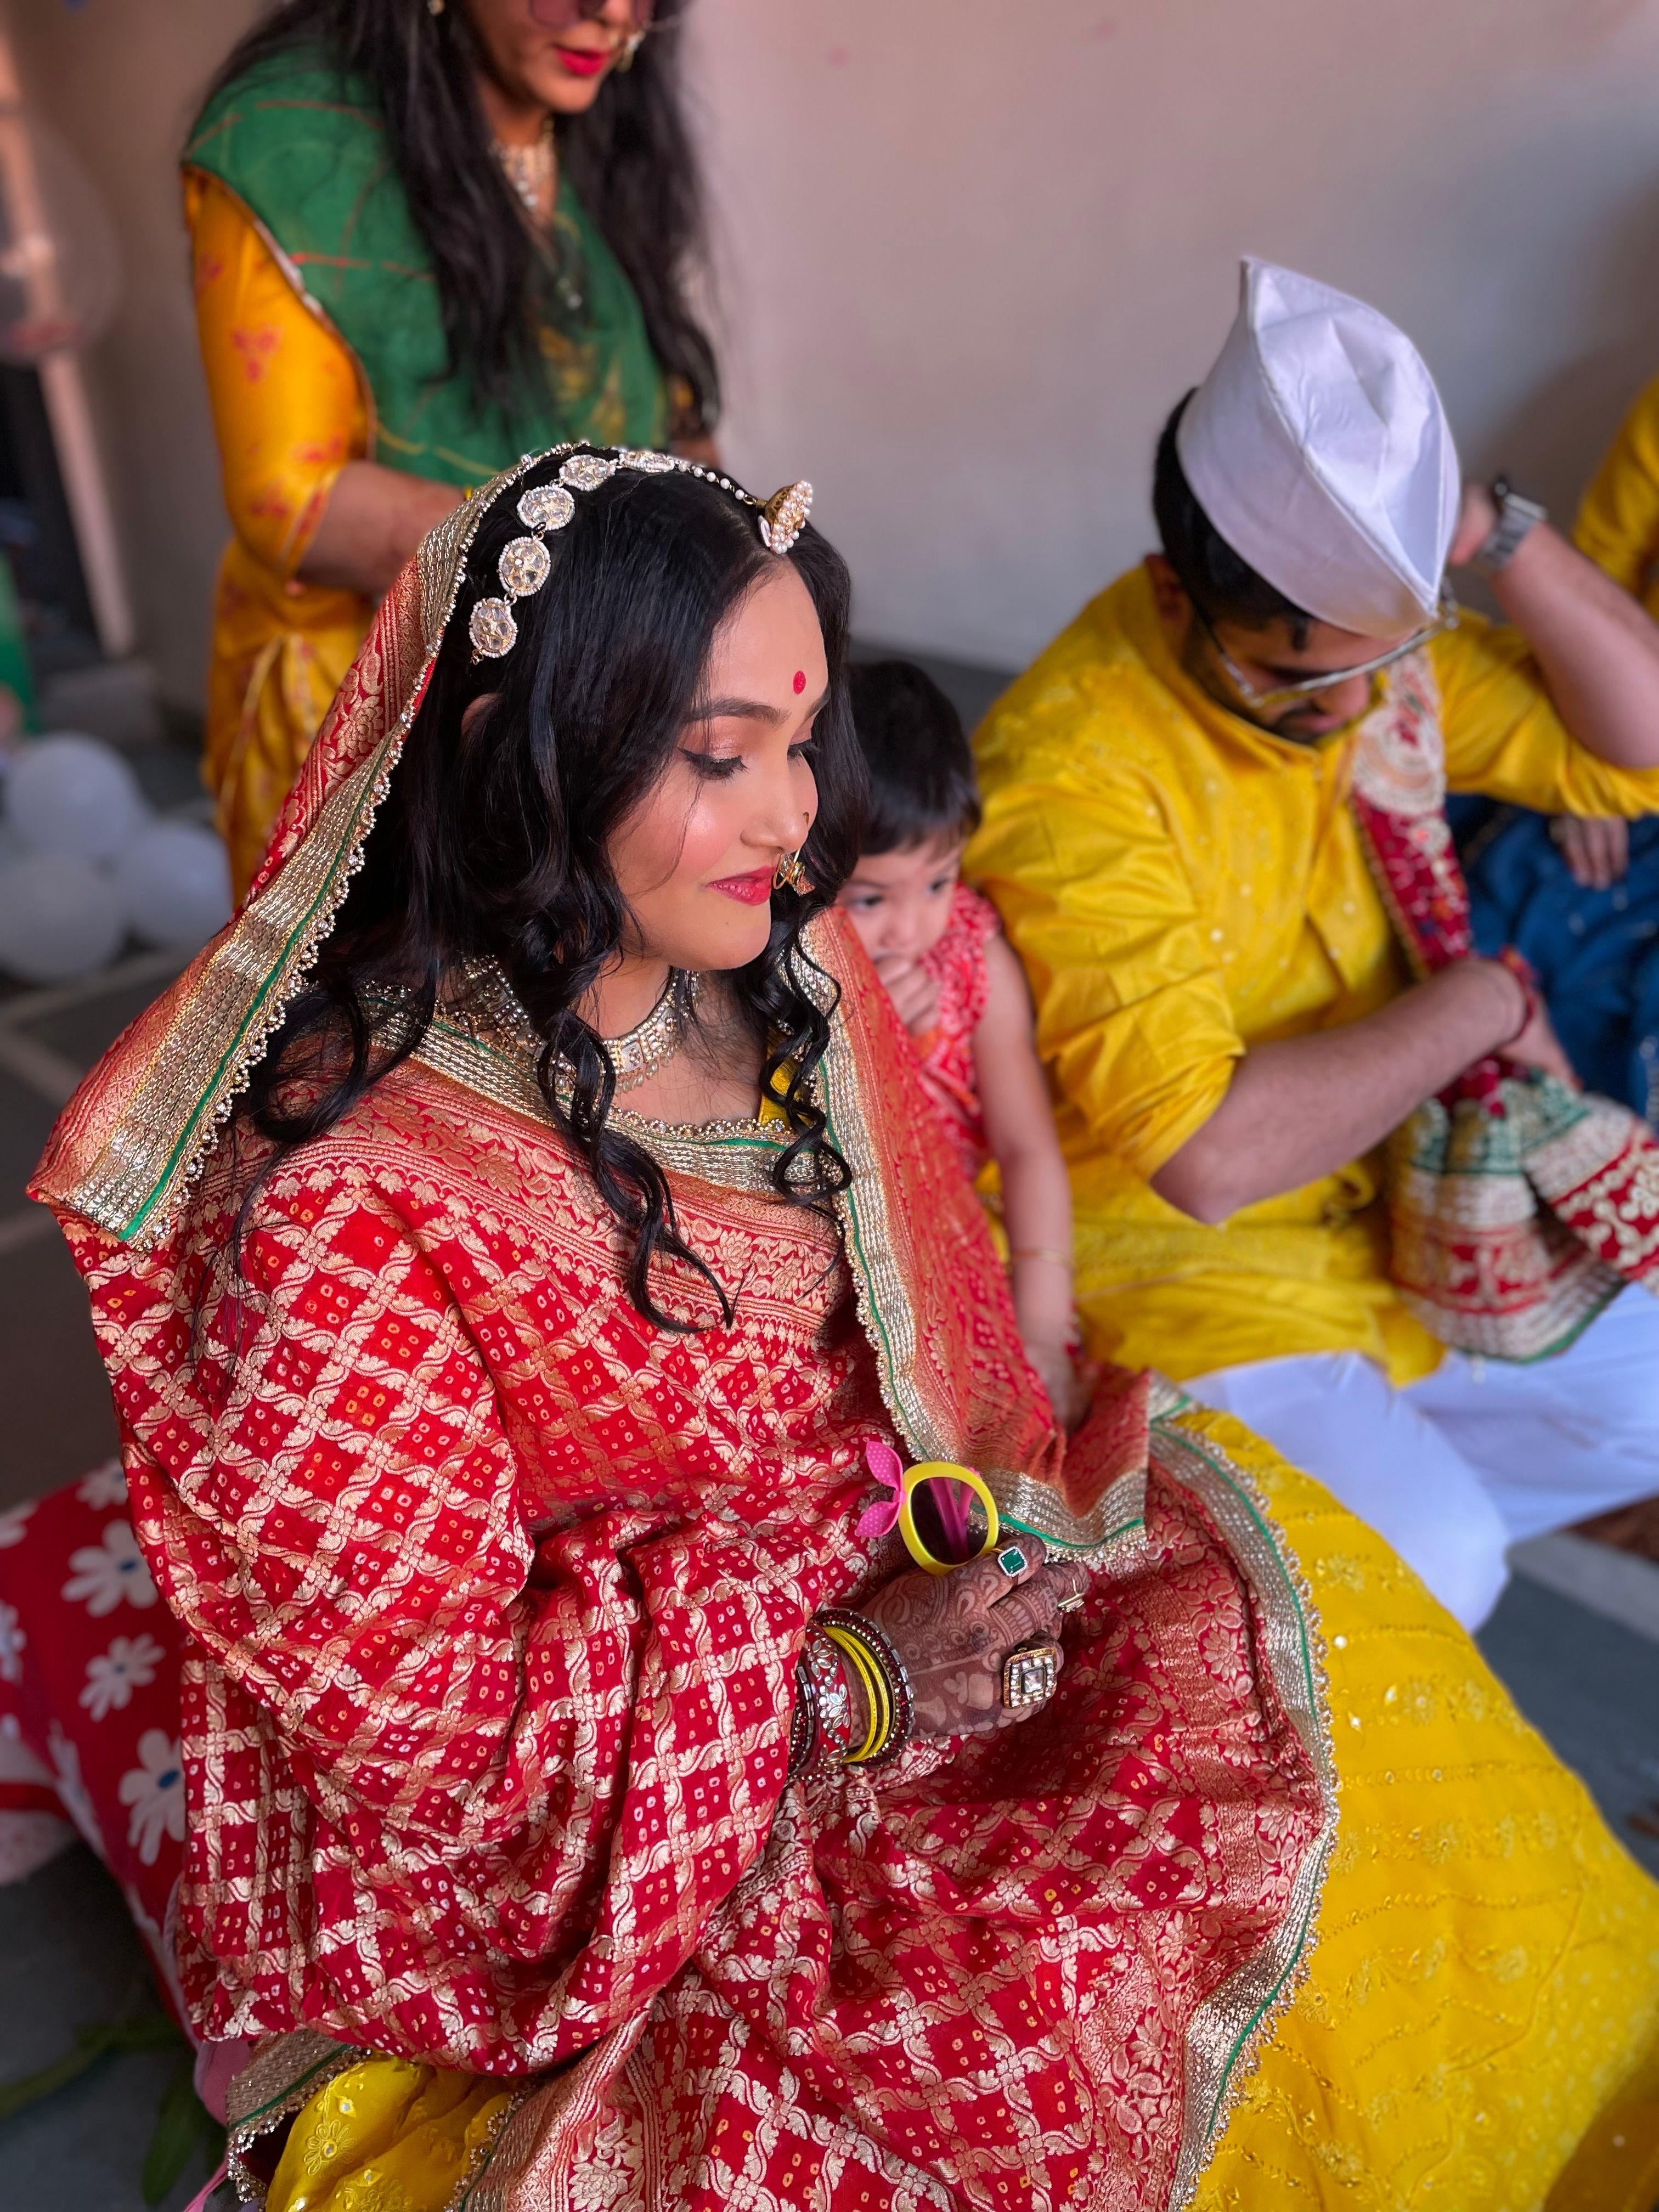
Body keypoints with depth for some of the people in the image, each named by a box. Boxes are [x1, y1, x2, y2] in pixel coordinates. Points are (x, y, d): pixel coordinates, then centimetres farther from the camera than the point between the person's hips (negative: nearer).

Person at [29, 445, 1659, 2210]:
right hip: (591, 1865, -6)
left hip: (899, 1606, 6)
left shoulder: (784, 989, -6)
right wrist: (846, 1679, -18)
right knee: (1064, 2003, -21)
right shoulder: (349, 1207, -26)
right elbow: (420, 1726, -18)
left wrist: (1008, 1504, -8)